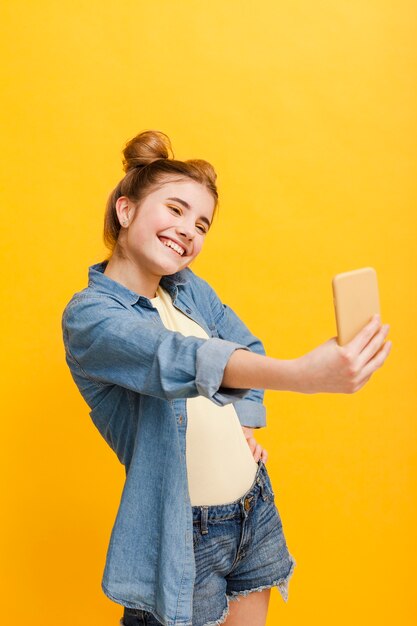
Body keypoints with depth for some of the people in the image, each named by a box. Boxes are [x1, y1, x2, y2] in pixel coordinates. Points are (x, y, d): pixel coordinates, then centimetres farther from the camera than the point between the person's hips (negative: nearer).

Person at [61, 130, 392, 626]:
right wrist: (301, 373, -50)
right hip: (182, 534, -6)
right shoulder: (89, 315, -19)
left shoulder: (190, 288, 4)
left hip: (256, 510, 6)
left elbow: (246, 349, 11)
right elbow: (181, 359, -36)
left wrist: (242, 424, -6)